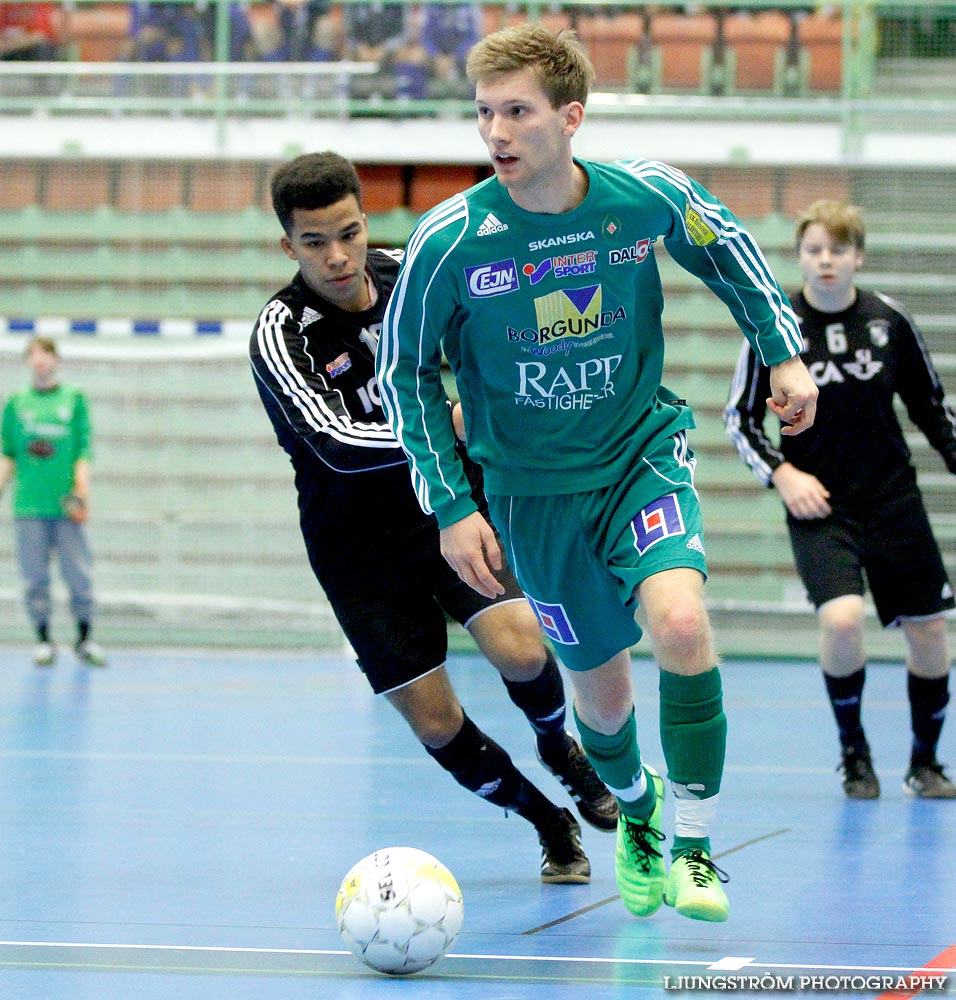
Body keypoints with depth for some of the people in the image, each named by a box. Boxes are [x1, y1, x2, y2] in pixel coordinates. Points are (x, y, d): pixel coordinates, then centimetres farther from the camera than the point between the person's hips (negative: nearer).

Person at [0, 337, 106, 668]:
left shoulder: (74, 400, 8)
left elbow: (84, 450, 3)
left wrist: (82, 490, -9)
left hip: (66, 505, -1)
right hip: (29, 506, 1)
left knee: (79, 574, -3)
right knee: (35, 576, 1)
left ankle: (85, 639, 7)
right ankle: (43, 640, 9)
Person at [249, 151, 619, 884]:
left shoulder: (403, 272, -5)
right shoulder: (280, 335, -20)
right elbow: (337, 444, -34)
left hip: (450, 503, 2)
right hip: (360, 543, -2)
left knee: (519, 649, -21)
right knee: (434, 722, -5)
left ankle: (562, 750, 12)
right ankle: (550, 822, 19)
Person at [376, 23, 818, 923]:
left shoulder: (650, 197, -15)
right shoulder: (450, 240, -18)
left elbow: (726, 249, 8)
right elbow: (404, 371, -4)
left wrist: (785, 351, 2)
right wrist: (452, 506, -7)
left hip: (643, 455, 0)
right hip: (533, 488, 0)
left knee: (680, 623, -26)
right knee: (601, 688, 7)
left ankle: (694, 848, -8)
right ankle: (634, 810, 43)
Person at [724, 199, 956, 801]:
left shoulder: (891, 321, -1)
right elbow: (741, 418, 2)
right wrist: (782, 474, -11)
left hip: (894, 502, 3)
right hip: (818, 504, -3)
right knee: (842, 618, -24)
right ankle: (854, 753, 0)